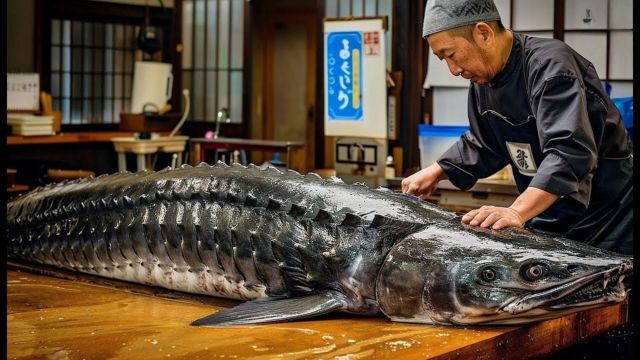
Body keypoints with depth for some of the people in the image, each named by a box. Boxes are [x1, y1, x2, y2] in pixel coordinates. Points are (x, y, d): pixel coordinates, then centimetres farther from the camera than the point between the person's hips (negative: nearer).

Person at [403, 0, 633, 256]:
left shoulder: (550, 65, -23)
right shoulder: (483, 80, 5)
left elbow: (570, 152, -36)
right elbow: (481, 146, 19)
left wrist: (517, 212, -47)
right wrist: (434, 173, 7)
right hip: (546, 222, 8)